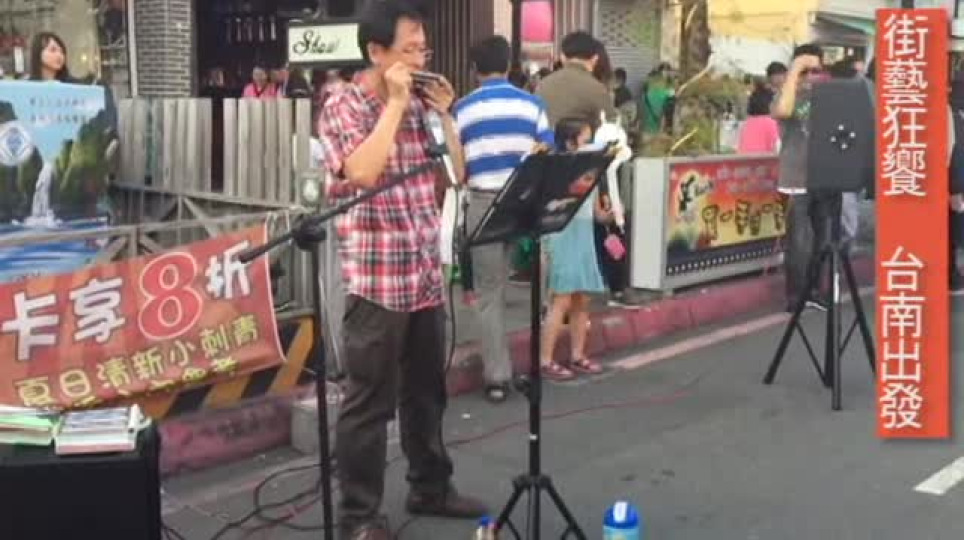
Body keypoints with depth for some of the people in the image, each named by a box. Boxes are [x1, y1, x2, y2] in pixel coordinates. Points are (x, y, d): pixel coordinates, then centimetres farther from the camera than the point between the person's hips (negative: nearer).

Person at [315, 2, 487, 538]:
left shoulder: (419, 107, 11)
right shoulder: (343, 107, -7)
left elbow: (455, 175, 12)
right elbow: (362, 172, -25)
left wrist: (444, 113, 2)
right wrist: (395, 104, -17)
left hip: (426, 274, 7)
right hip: (376, 278, -7)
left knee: (427, 391, 18)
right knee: (370, 402, 0)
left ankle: (431, 487, 34)